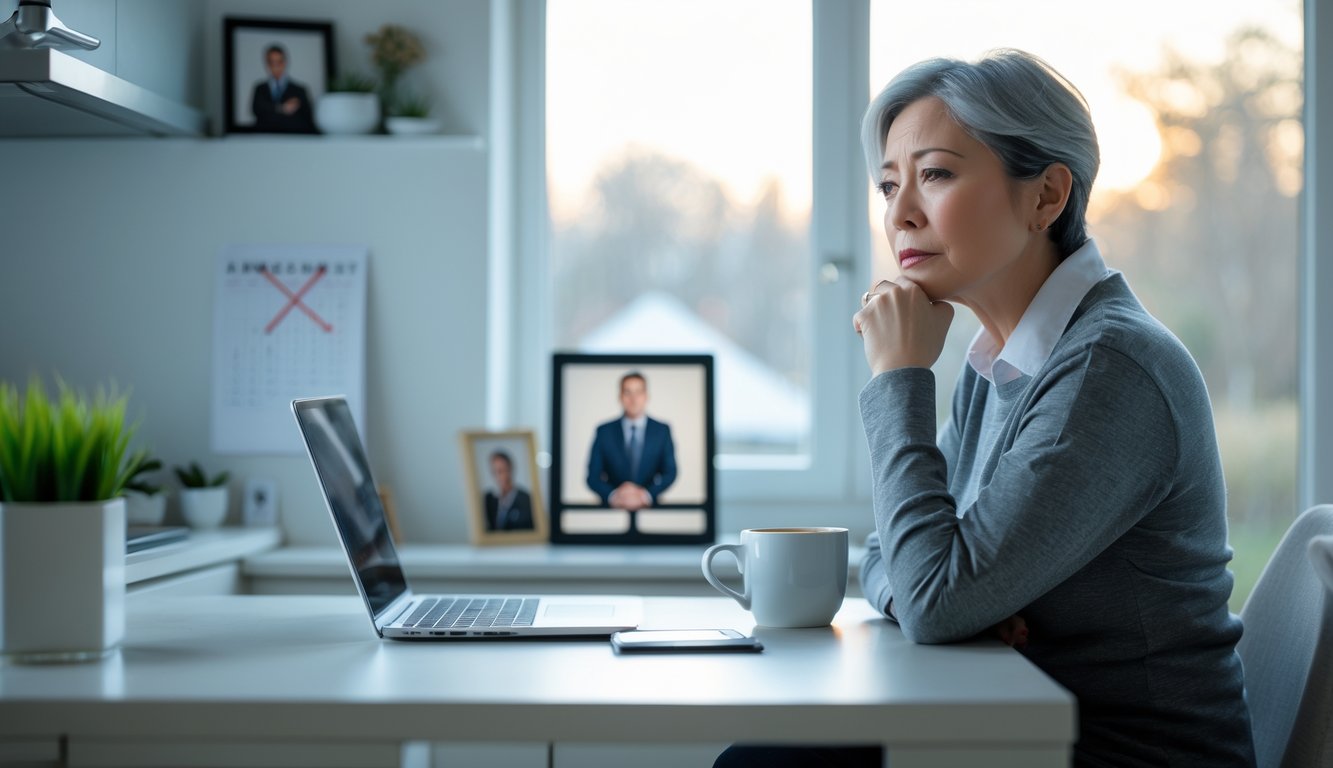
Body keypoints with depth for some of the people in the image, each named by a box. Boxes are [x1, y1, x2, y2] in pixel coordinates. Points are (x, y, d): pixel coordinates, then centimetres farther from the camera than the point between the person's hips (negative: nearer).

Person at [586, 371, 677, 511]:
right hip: (612, 509, 0)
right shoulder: (604, 432, 8)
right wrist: (613, 495, -13)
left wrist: (646, 494, -10)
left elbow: (670, 473, 7)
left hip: (649, 508, 0)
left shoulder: (662, 431, 9)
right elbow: (593, 476, 6)